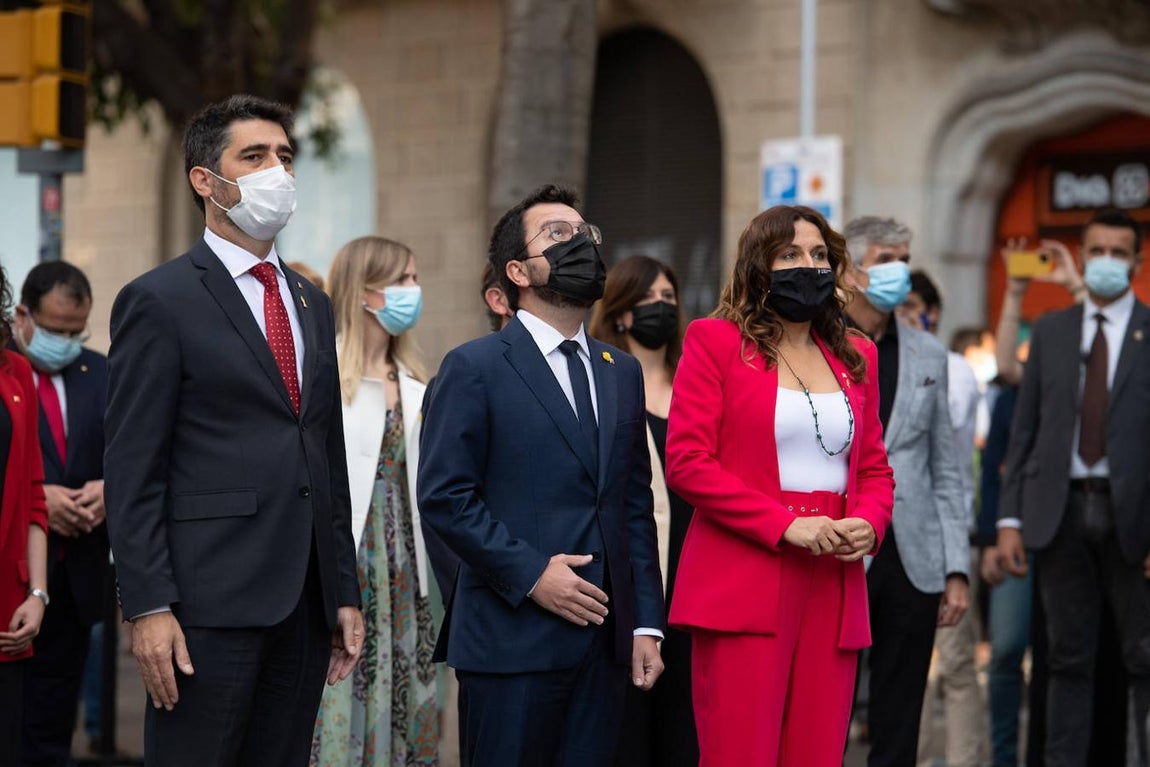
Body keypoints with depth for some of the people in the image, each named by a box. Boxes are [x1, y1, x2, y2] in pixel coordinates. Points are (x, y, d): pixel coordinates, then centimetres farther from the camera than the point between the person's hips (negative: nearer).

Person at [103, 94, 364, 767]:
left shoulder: (313, 305, 18)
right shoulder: (159, 301, -4)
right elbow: (132, 472, -8)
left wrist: (345, 592, 15)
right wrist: (149, 607, -15)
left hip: (305, 605, 6)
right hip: (210, 605, -6)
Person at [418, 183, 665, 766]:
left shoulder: (622, 373, 17)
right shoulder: (474, 368, -2)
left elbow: (635, 505, 16)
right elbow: (443, 496, -9)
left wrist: (646, 624, 9)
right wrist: (530, 575, -15)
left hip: (604, 638, 5)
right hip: (513, 639, -5)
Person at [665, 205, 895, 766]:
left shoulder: (856, 357, 18)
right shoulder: (715, 341, 3)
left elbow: (875, 470, 21)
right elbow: (686, 463, -6)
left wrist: (868, 523, -3)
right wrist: (785, 526, -14)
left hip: (834, 588, 5)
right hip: (742, 587, -5)